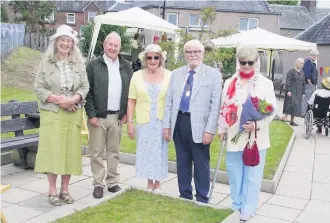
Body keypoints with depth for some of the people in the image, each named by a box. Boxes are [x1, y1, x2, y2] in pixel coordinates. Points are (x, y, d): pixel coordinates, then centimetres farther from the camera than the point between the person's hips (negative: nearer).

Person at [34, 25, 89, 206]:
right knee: (52, 150, -2)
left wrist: (73, 100, -15)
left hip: (73, 114, 2)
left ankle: (65, 190, 17)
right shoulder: (46, 63, 2)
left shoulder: (79, 63, 7)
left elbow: (85, 87, 3)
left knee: (70, 151, 6)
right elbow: (38, 87, -3)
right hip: (51, 113, -2)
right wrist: (58, 100, -15)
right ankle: (52, 191, 9)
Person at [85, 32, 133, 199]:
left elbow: (130, 90, 11)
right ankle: (98, 184, 14)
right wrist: (91, 115, -11)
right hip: (98, 116, -3)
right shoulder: (93, 65, -3)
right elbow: (88, 91, -6)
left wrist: (126, 113, 5)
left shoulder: (126, 66, 8)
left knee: (114, 152, 12)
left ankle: (112, 182, 23)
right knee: (96, 152, 3)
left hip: (117, 116, 3)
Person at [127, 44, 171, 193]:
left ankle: (157, 183, 23)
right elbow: (131, 101, 3)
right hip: (144, 122, 1)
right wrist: (129, 122, -1)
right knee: (146, 152, 8)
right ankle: (149, 183, 24)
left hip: (162, 122, -1)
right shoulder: (137, 76, 3)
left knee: (160, 152, 6)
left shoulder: (169, 76, -1)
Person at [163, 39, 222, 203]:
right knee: (182, 163, 14)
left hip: (199, 125, -4)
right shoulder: (176, 74, 10)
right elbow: (169, 101, 10)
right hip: (179, 122, 4)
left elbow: (215, 104, -7)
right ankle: (184, 196, 29)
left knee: (201, 164, 6)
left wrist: (210, 130, -13)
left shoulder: (213, 74, -2)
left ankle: (202, 199, 21)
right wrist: (166, 125, 4)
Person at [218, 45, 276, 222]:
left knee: (252, 175, 6)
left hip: (256, 137, -2)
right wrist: (222, 129, 6)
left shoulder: (266, 83, -4)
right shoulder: (230, 83, 4)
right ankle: (237, 204, 31)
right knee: (234, 172, 12)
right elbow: (224, 107, 9)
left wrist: (257, 125, -20)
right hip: (234, 135, 3)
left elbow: (272, 110, -5)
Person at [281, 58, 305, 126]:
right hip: (291, 91, -5)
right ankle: (285, 116, -9)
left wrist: (303, 92, 13)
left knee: (297, 106, 4)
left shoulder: (302, 73, 12)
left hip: (299, 93, 6)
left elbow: (303, 83, 16)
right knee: (292, 103, -18)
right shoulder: (291, 72, -5)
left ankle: (292, 120, 10)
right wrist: (288, 90, -17)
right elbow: (288, 82, -9)